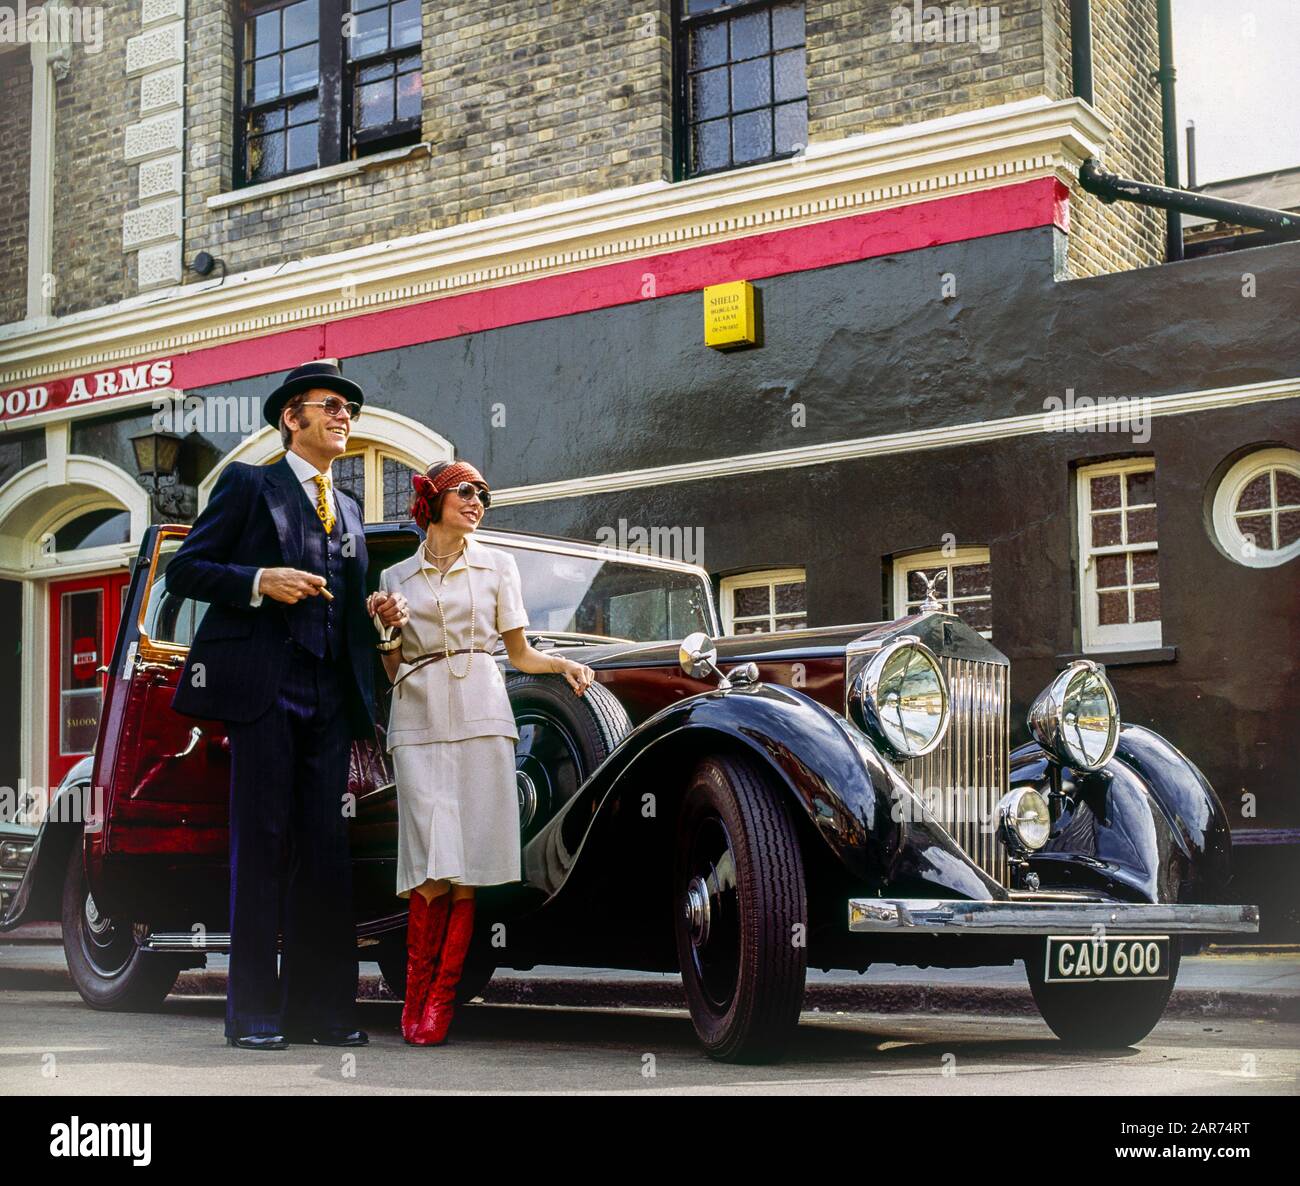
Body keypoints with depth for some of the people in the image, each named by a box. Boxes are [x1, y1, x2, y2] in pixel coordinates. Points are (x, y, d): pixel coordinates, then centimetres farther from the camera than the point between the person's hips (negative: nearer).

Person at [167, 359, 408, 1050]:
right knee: (262, 841, -5)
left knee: (324, 848, 3)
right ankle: (252, 1012, 0)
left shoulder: (347, 509, 24)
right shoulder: (249, 485, 5)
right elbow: (184, 569, -2)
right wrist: (260, 580, -15)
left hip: (330, 694, 6)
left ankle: (316, 1006, 7)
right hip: (264, 686, -6)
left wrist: (374, 613, 8)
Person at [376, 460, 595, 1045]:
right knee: (434, 864, -12)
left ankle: (440, 1002, 1)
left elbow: (520, 653, 14)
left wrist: (564, 664, -3)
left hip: (480, 715, 0)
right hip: (418, 718, 0)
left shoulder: (496, 565, 13)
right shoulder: (396, 578, 15)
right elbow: (393, 670, 16)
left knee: (468, 866, -6)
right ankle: (417, 996, 0)